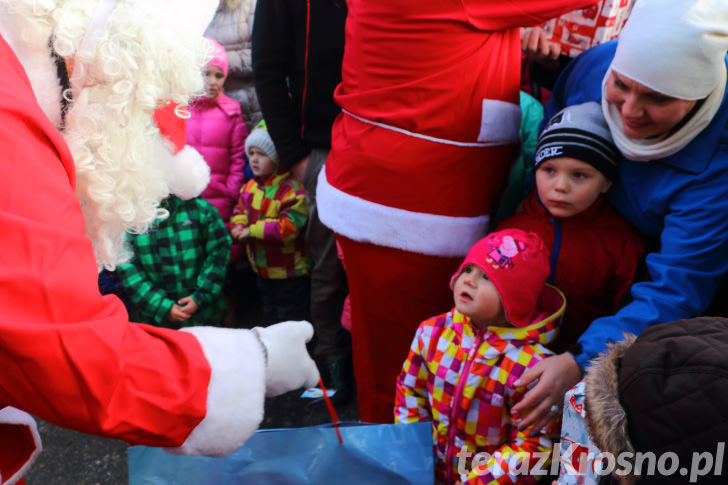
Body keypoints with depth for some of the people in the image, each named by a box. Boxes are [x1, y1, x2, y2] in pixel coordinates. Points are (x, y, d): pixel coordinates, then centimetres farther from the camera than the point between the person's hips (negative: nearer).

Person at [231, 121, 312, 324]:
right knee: (269, 315, 26)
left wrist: (252, 231, -25)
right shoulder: (250, 186, 3)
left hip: (290, 273, -8)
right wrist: (238, 226, -9)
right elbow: (240, 210, 15)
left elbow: (289, 226, -30)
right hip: (262, 269, 8)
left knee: (291, 317, 6)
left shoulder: (294, 189, -25)